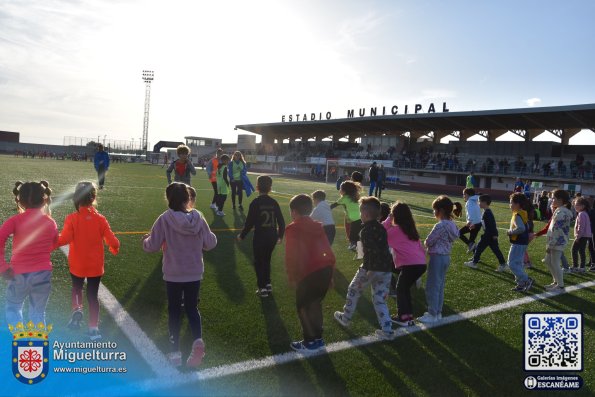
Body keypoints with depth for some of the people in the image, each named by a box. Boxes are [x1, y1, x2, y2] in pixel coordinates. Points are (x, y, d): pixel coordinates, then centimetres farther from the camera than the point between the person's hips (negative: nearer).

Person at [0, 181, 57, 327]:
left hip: (19, 274, -1)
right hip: (42, 274, 1)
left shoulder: (15, 220, -10)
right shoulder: (51, 223, -3)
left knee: (13, 308, 23)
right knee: (38, 313, 17)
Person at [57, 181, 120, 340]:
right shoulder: (100, 219, -12)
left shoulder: (71, 218, -14)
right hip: (96, 265, 0)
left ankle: (77, 309, 4)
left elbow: (64, 239, -24)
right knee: (92, 295, 12)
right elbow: (112, 241, -13)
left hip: (77, 264, 0)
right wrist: (115, 248, 9)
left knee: (76, 288, 28)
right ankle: (94, 328, 13)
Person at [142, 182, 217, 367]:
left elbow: (152, 246, -11)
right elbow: (210, 243, -1)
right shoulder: (198, 218, -8)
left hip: (173, 275, -2)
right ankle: (198, 340, -5)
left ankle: (175, 351, 21)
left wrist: (145, 239, 11)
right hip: (195, 274, 2)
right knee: (192, 308, 18)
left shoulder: (165, 219, -15)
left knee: (174, 311, 14)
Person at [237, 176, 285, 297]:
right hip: (272, 237, 4)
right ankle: (268, 284, 27)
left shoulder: (255, 203, -12)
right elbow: (281, 221, 4)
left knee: (259, 262, 9)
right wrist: (280, 236, 19)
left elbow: (249, 223, -12)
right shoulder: (274, 203, 0)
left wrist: (242, 236, 2)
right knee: (266, 260, 22)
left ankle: (262, 288, 10)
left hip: (260, 237, -4)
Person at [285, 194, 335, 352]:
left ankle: (310, 342, 15)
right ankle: (317, 338, 31)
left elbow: (291, 256, -8)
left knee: (303, 307, 11)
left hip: (309, 273, -7)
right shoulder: (318, 227, 17)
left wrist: (291, 276, 2)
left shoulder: (292, 229, -2)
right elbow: (328, 251, 16)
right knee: (315, 304, 22)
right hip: (325, 270, 7)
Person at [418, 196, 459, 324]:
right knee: (439, 286, 18)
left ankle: (432, 315, 10)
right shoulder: (452, 224, 5)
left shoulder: (440, 226, -22)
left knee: (432, 287, 2)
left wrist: (426, 243, 5)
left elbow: (428, 242, -16)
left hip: (437, 257, -9)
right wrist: (432, 243, 5)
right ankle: (438, 312, 27)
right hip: (446, 256, 9)